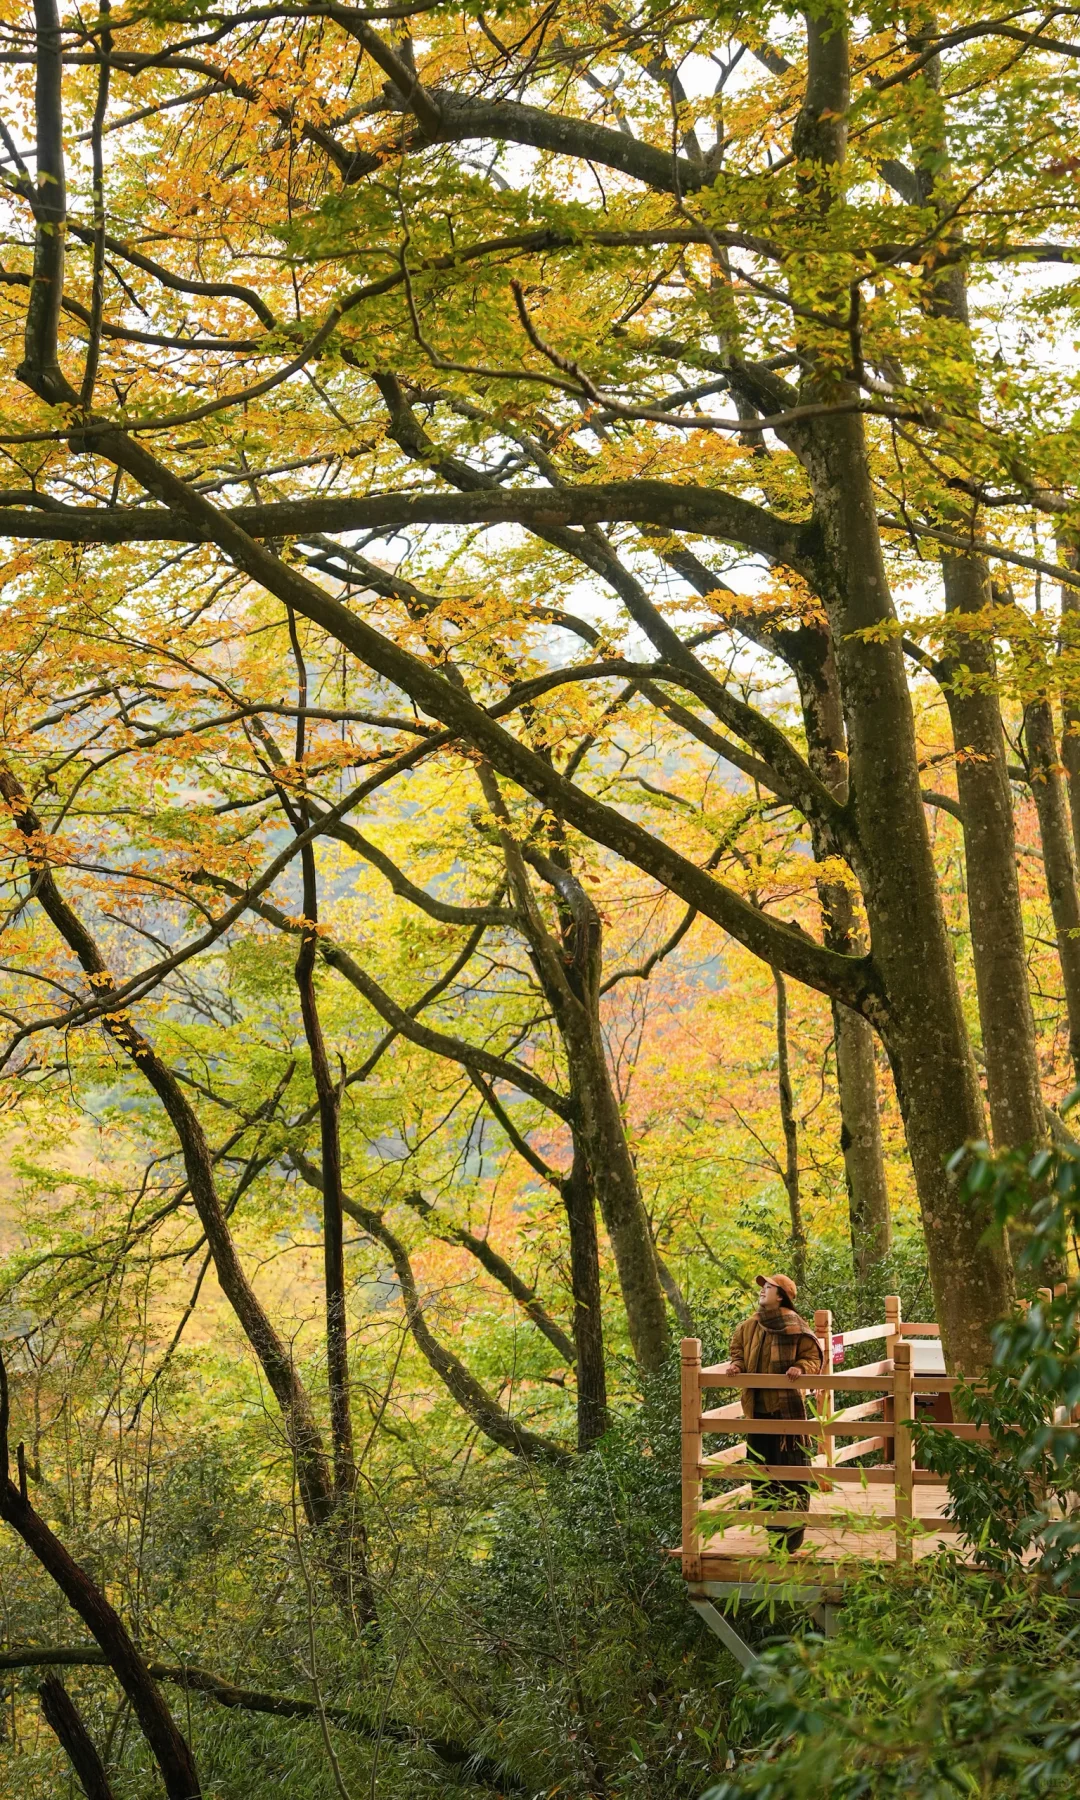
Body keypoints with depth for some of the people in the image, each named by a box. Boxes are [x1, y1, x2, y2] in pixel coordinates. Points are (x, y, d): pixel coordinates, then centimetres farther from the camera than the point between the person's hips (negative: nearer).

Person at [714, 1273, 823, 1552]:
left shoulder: (796, 1328, -7)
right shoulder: (748, 1327, 8)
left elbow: (813, 1358, -3)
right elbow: (738, 1352, 17)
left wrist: (801, 1368, -22)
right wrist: (735, 1365, -4)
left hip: (787, 1406, -6)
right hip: (757, 1406, 6)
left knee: (789, 1462, -4)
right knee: (761, 1463, 10)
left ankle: (793, 1524, 4)